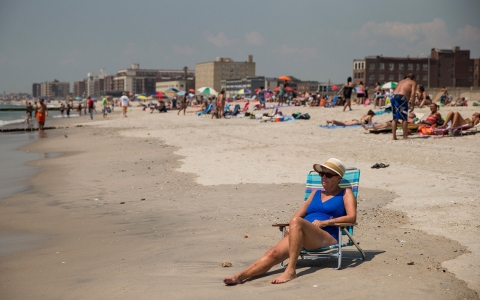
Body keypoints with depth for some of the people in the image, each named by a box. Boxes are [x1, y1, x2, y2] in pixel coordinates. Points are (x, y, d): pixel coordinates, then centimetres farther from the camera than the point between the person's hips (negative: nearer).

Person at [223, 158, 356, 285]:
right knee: (273, 253, -22)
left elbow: (352, 217, -1)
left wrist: (324, 222, -13)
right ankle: (239, 276, -37)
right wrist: (291, 227, -1)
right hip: (302, 234, 5)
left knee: (297, 222, -36)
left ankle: (290, 271, -38)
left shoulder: (346, 193, 15)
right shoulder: (316, 193, 30)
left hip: (328, 236, -5)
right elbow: (299, 214, 23)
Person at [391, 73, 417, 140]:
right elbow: (412, 94, -2)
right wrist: (413, 105, -1)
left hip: (393, 97, 6)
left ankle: (394, 136, 11)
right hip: (401, 98, -6)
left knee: (395, 118, 12)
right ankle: (405, 136, 1)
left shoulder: (401, 81, 32)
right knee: (404, 118, 1)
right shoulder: (413, 83, 13)